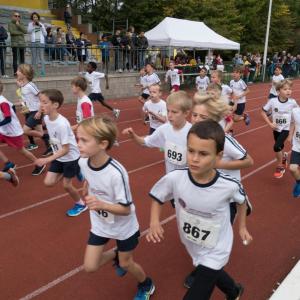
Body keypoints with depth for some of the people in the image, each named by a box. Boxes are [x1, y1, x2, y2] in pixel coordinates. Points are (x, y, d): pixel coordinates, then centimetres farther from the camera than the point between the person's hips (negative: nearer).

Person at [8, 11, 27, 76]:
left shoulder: (21, 24, 18)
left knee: (22, 58, 3)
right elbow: (12, 32, -10)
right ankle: (15, 72, -9)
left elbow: (25, 31, 2)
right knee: (15, 58, -9)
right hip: (15, 43, -4)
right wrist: (21, 33, -2)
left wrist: (18, 25, -5)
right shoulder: (10, 24, 6)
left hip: (22, 43, 4)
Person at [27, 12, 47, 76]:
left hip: (41, 42, 0)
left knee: (41, 57, -7)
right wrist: (33, 25, -14)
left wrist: (41, 26, -1)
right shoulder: (30, 24, 11)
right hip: (33, 42, 0)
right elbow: (28, 31, -5)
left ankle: (43, 71, -9)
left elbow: (45, 34, 7)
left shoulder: (41, 24, 13)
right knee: (34, 57, 1)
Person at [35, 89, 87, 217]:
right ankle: (75, 171, 22)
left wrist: (47, 160, -32)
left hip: (70, 157, -7)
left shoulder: (62, 124, -32)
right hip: (58, 156, 7)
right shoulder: (46, 118, -8)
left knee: (66, 184, 6)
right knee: (48, 182, 3)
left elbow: (65, 149, -28)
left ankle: (80, 204, 32)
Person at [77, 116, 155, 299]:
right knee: (90, 267, 7)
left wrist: (102, 205, -43)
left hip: (124, 227, -5)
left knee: (126, 264, 16)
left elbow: (126, 209, -29)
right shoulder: (83, 162, -17)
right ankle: (116, 255, 39)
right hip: (99, 224, 5)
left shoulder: (116, 173, -36)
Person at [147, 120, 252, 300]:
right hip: (193, 246, 4)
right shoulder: (175, 178, -28)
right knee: (211, 274, 31)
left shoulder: (229, 185, -29)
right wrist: (154, 222, -23)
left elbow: (242, 200, -4)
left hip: (215, 251, -3)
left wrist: (242, 227, 4)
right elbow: (158, 198, -7)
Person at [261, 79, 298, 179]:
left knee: (277, 147, -17)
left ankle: (280, 166, 7)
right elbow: (263, 112, -7)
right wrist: (270, 123, -13)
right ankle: (284, 157, 56)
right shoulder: (272, 101, -16)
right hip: (276, 128, 2)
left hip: (286, 128, -2)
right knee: (279, 147, 19)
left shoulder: (292, 102, -15)